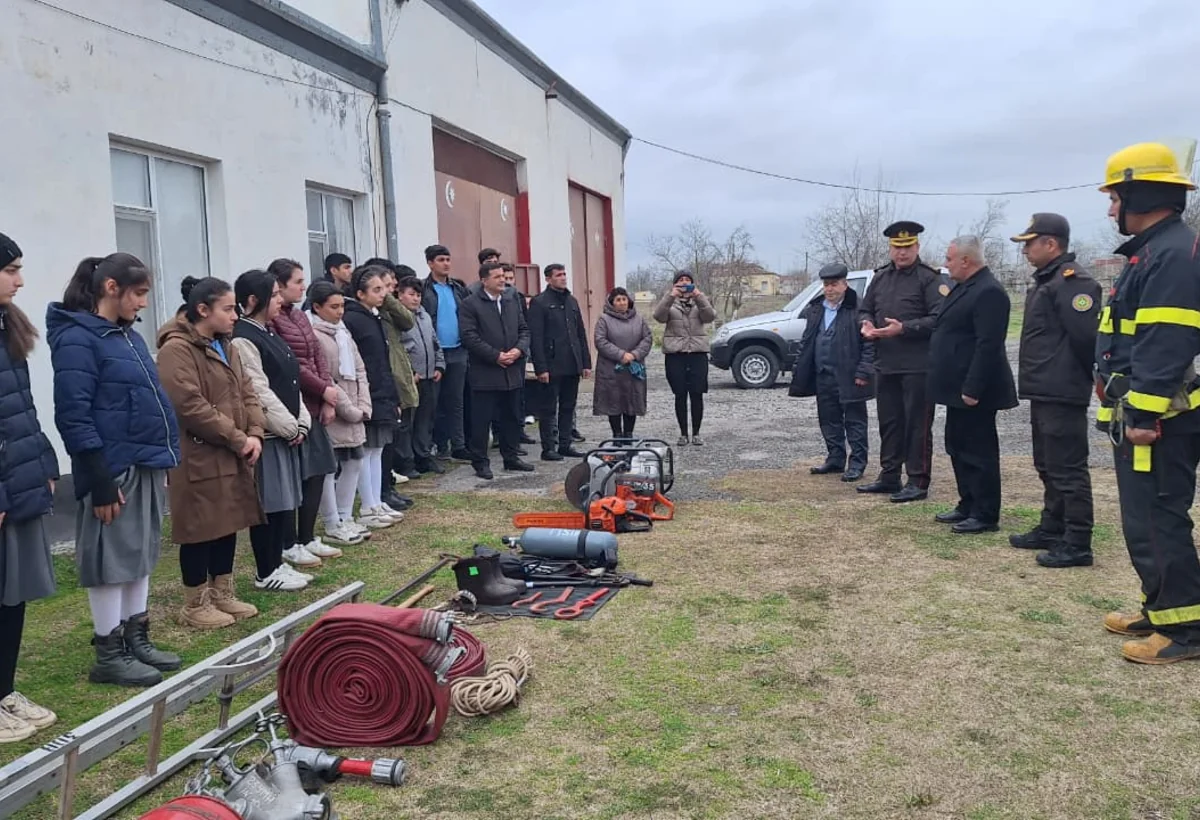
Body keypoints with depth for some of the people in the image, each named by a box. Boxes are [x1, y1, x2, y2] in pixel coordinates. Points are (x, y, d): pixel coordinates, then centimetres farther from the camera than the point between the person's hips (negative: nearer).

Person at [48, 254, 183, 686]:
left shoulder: (128, 335, 14)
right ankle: (109, 654, 13)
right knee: (112, 561, 2)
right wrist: (100, 481, -21)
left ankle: (136, 639, 27)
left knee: (141, 556, 15)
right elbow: (73, 416, -18)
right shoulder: (76, 338, -13)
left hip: (146, 465, 9)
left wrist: (164, 456, 16)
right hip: (113, 470, -9)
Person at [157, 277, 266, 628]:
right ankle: (196, 604, 15)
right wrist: (237, 439, -17)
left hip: (233, 457, 9)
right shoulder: (176, 350, -15)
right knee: (201, 530, 1)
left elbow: (247, 393, 13)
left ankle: (223, 594, 28)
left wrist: (254, 434, -4)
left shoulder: (225, 347, 15)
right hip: (199, 458, -9)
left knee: (228, 524, 15)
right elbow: (191, 407, -22)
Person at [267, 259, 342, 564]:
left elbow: (318, 357, 12)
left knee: (317, 471, 13)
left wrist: (328, 399, 1)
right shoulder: (271, 319, -12)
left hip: (313, 406, 9)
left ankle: (308, 538, 24)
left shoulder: (300, 316, 15)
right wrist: (324, 390, -9)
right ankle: (290, 544, 11)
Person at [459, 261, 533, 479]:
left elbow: (524, 330, 14)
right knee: (481, 420, -1)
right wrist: (496, 356, -16)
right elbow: (470, 337, -13)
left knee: (511, 418, 13)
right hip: (485, 374, -6)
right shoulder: (470, 304, -5)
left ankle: (511, 457, 24)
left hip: (512, 372, 6)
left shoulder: (512, 301, 14)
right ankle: (480, 462, 8)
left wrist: (519, 349, -6)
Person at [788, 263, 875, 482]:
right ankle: (835, 459, 25)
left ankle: (857, 464, 8)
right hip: (823, 377, 7)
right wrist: (800, 371, 12)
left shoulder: (857, 309, -9)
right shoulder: (814, 310, 12)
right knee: (829, 421, 14)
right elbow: (806, 342, 17)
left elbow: (869, 343, -11)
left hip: (848, 378, -7)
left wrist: (863, 372, -15)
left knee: (854, 421, 2)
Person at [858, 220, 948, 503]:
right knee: (889, 422, 13)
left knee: (917, 424, -1)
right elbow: (866, 309, 20)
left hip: (918, 366, -6)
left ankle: (918, 482, 6)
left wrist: (903, 329, -22)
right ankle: (889, 477, 23)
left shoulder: (930, 279, -7)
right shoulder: (880, 278, 13)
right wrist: (867, 324, -2)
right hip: (885, 364, 7)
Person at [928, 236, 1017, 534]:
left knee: (979, 452, -2)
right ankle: (968, 506, 27)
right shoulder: (964, 288, 15)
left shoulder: (988, 292, -18)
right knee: (959, 448, 16)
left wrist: (972, 388, -25)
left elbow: (988, 346, -24)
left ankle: (986, 516, 7)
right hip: (960, 388, 10)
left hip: (973, 391, -10)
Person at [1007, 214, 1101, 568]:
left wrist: (1089, 376, -9)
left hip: (1062, 394, -11)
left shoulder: (1072, 281, -15)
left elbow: (1087, 335, -21)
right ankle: (1051, 529, 29)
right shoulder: (1045, 280, 17)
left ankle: (1077, 544, 0)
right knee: (1048, 467, 18)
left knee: (1068, 469, -6)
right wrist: (1037, 380, 16)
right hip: (1044, 392, 11)